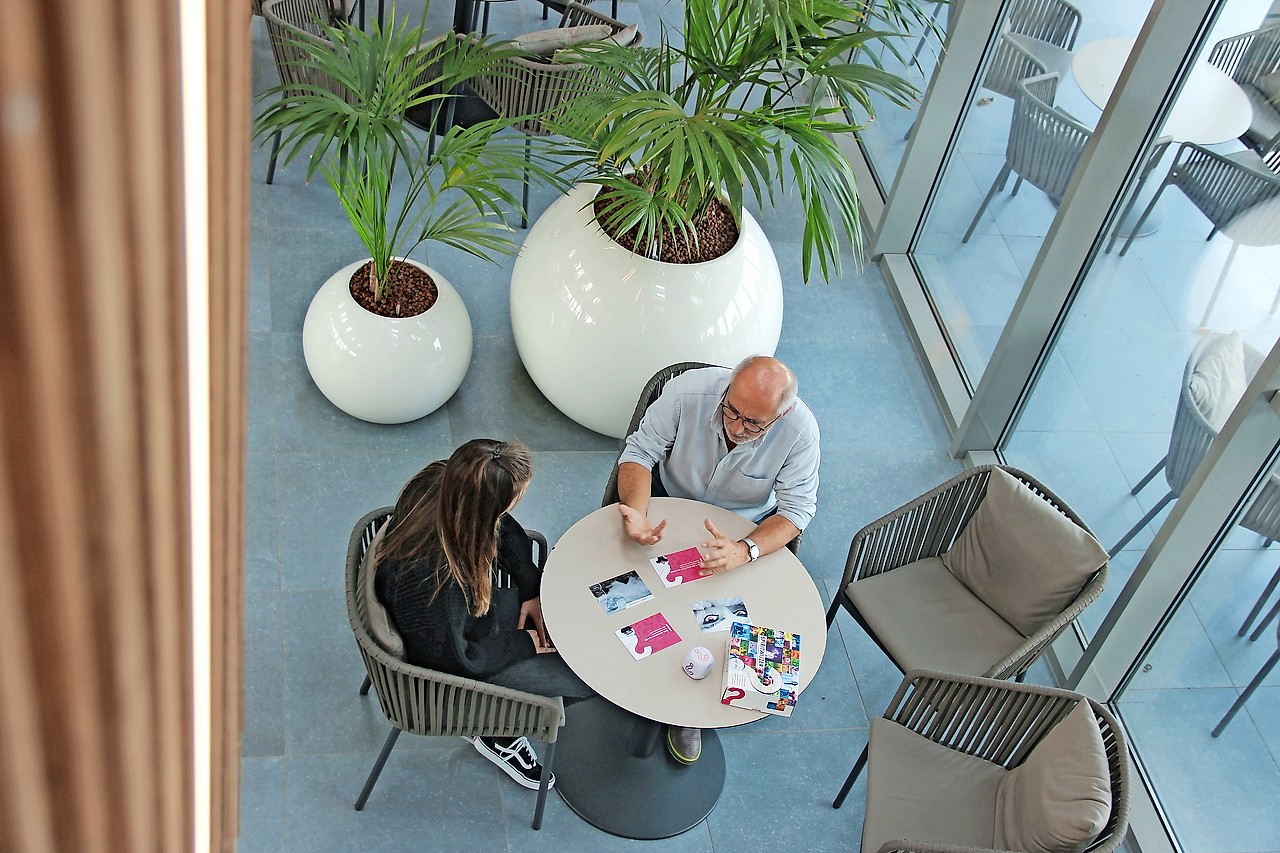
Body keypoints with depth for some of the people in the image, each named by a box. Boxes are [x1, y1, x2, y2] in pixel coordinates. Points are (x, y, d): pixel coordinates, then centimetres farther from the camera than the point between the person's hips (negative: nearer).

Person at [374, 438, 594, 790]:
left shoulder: (441, 482, -21)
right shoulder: (431, 574, -42)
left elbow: (508, 532, 0)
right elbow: (456, 655, -26)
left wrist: (532, 589, -5)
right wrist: (524, 643, -14)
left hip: (467, 611, 8)